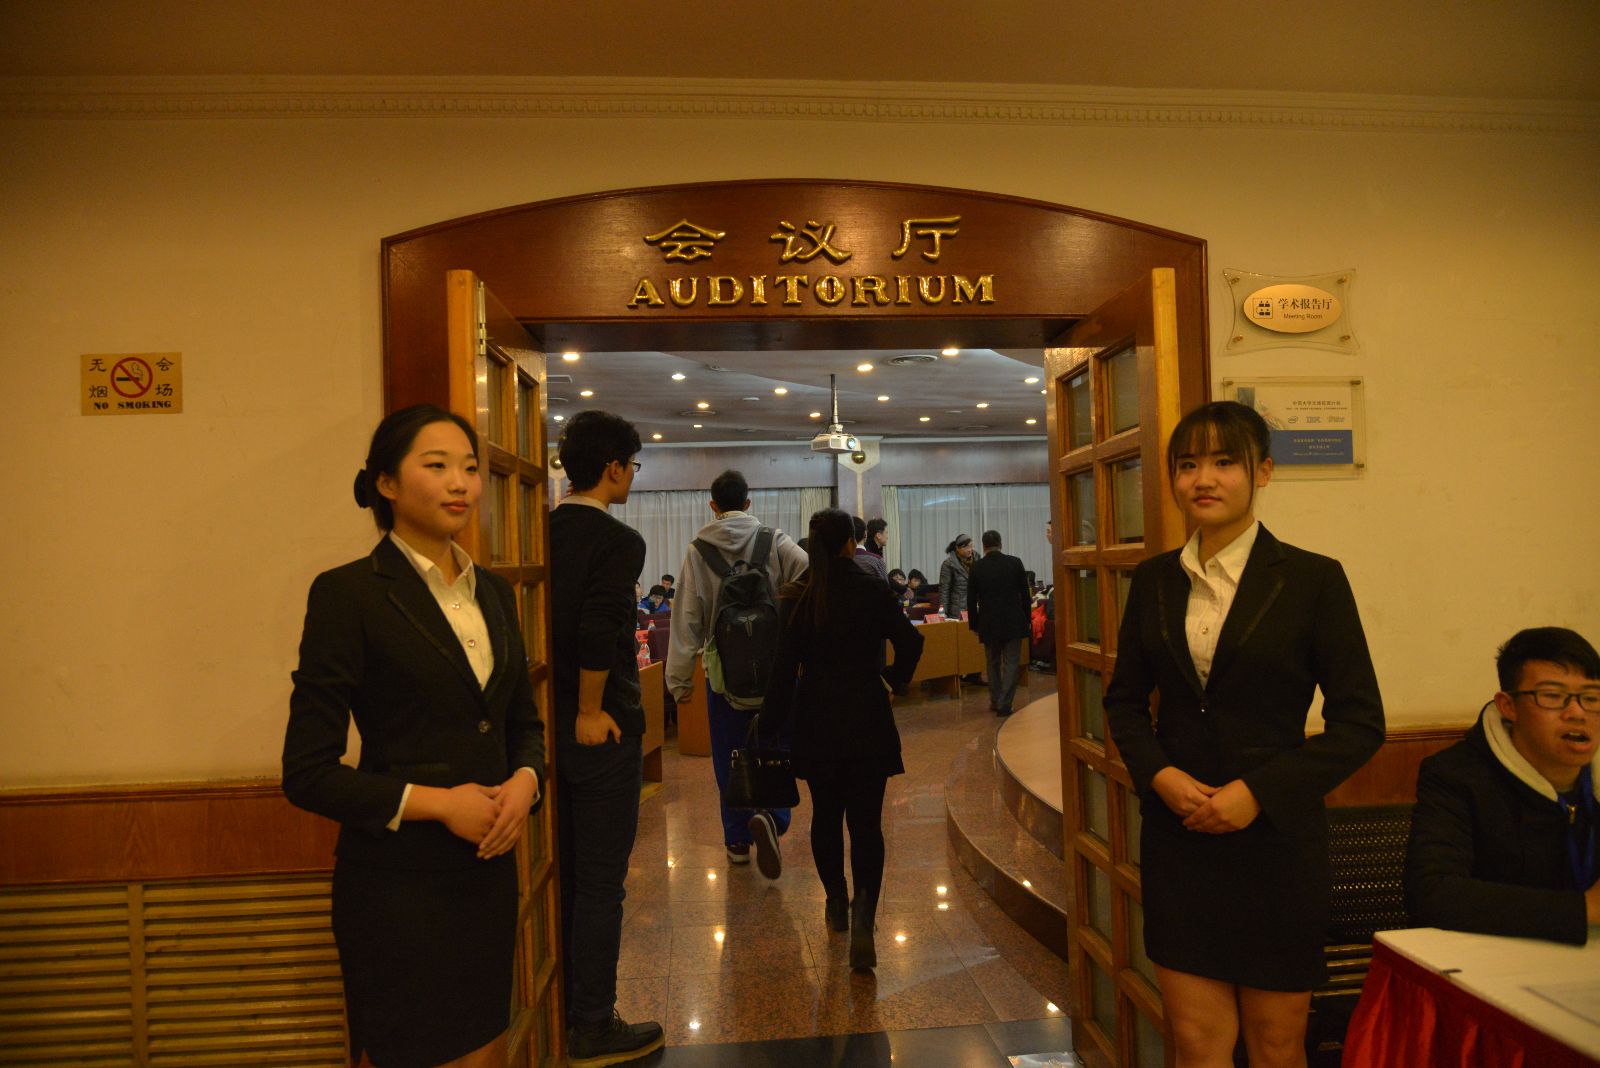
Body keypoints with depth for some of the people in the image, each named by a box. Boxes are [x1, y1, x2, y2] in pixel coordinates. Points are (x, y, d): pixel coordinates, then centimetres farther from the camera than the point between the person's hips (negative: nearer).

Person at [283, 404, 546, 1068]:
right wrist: (436, 802, -17)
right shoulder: (349, 593, -12)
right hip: (398, 883, -6)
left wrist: (524, 781, -4)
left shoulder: (493, 591, 7)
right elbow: (307, 773, -11)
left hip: (489, 870, 6)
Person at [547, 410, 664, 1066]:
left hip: (552, 726, 8)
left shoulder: (543, 533, 5)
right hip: (600, 733, -8)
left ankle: (560, 1010, 34)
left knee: (563, 878, 19)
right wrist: (592, 712, -15)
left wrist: (564, 705, 12)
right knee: (600, 884, 5)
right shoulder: (618, 540, -16)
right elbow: (598, 631, -28)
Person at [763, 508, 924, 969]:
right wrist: (894, 679, 14)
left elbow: (784, 666, -6)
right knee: (866, 822, 2)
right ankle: (863, 915, -14)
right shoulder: (873, 589, -6)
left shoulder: (796, 597, -5)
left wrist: (773, 723, 1)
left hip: (815, 723, 1)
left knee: (826, 815, 18)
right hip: (868, 722, -1)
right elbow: (910, 642, -5)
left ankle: (837, 905, 31)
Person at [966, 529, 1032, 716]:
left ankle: (995, 702, 21)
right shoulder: (1015, 562, -4)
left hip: (989, 624, 1)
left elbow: (971, 600, 0)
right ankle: (1004, 704, -3)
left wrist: (974, 624, 10)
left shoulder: (976, 568, -3)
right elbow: (1025, 594, 0)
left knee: (993, 664, 15)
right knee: (1011, 664, 3)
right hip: (1013, 622, -1)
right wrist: (1027, 619, 9)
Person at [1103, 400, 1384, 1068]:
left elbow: (1360, 721, -5)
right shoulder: (1154, 580, 4)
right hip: (1176, 836, 3)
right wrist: (1157, 773, -7)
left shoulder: (1313, 579, -6)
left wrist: (1259, 791, -15)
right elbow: (1124, 699, 12)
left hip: (1275, 837, -2)